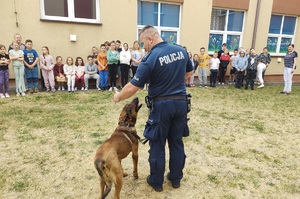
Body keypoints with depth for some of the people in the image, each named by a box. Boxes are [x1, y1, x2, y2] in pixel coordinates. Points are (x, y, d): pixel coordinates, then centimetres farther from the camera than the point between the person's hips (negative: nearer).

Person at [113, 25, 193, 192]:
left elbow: (133, 87, -16)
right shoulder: (181, 50, 3)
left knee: (158, 144, 10)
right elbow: (189, 73, 17)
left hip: (162, 105, -5)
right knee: (177, 142, 17)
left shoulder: (151, 58, -16)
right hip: (181, 103, 6)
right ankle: (176, 178, 32)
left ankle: (156, 181, 25)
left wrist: (119, 96, 1)